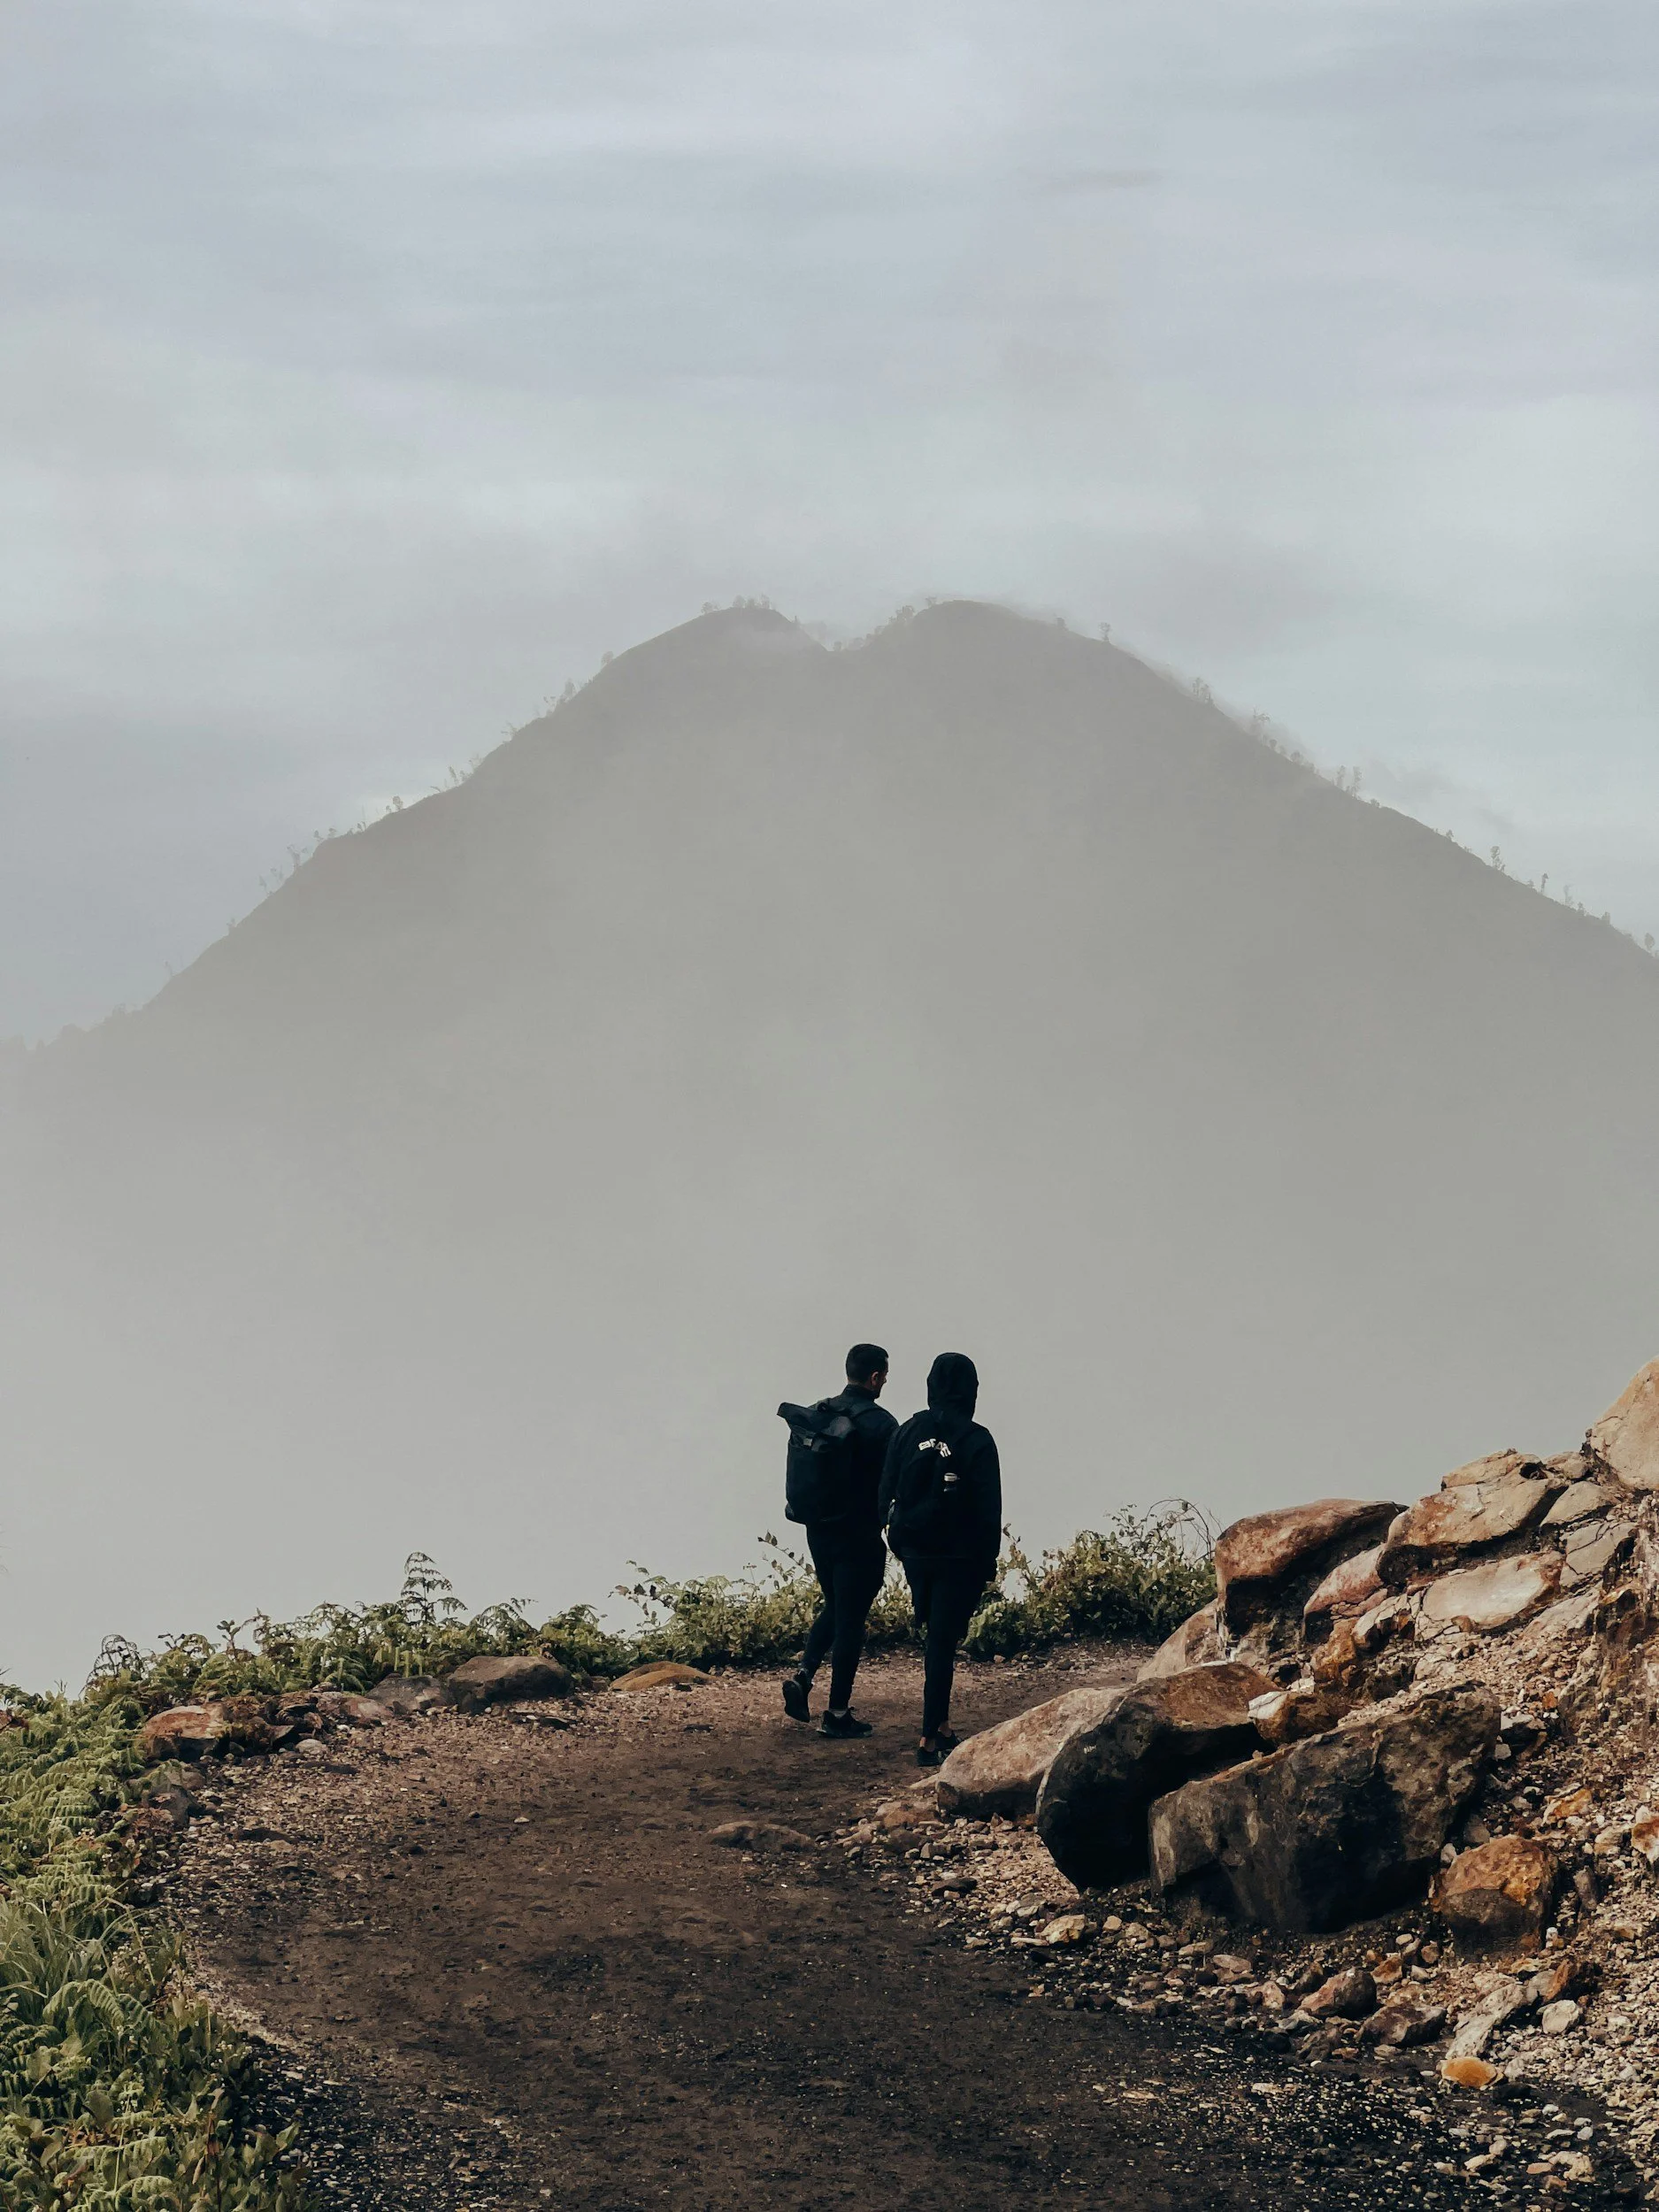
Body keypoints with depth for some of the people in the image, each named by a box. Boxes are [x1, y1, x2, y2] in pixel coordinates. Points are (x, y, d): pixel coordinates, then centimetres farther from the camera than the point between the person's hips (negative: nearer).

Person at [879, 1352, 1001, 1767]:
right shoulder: (976, 1441, -12)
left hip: (915, 1555, 4)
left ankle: (941, 1726, 23)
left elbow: (887, 1494, 4)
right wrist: (988, 1560, 1)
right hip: (960, 1557, -4)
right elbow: (989, 1507, -9)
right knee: (943, 1641, -1)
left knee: (935, 1636, 20)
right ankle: (931, 1738, -2)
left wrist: (899, 1544, 14)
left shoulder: (908, 1433, -2)